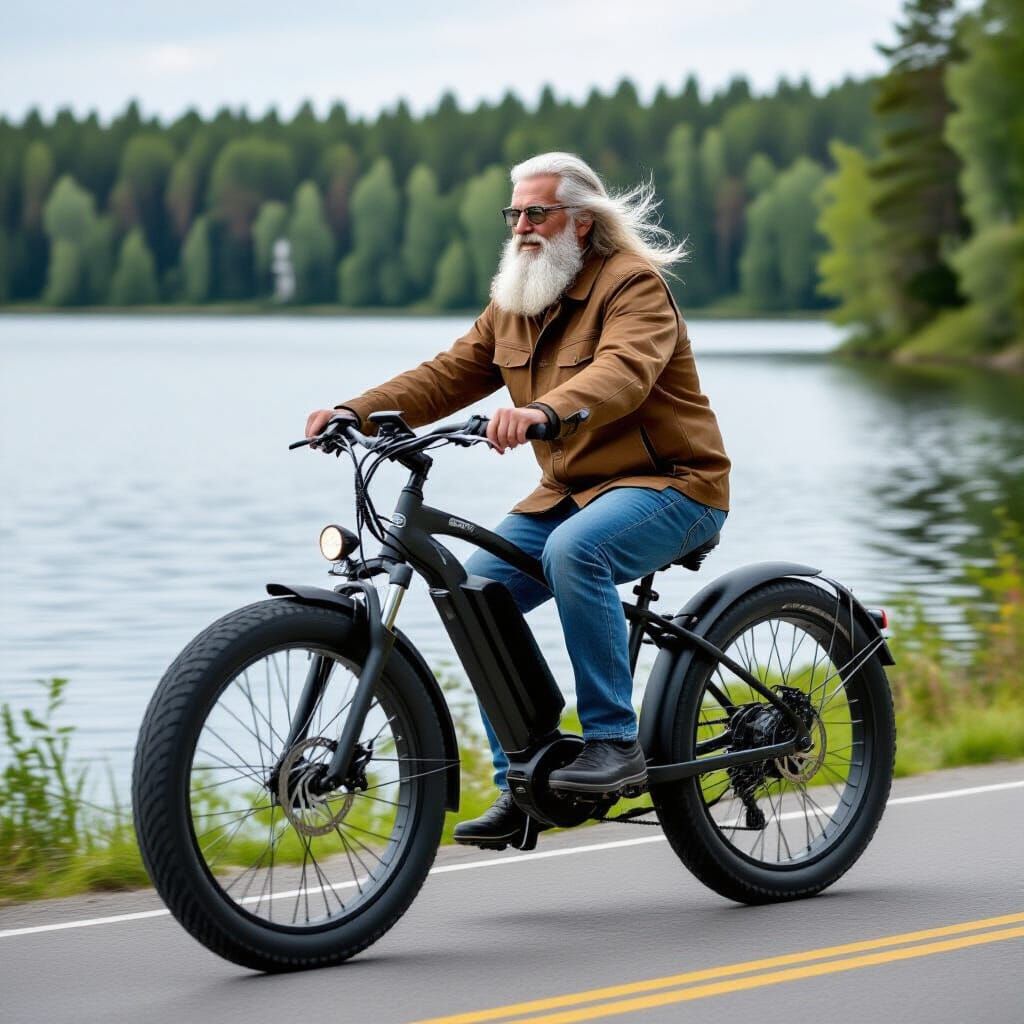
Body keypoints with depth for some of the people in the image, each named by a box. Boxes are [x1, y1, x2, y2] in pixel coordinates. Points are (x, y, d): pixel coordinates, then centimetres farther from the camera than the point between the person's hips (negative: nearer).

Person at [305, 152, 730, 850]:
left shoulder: (634, 286, -14)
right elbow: (450, 374, 7)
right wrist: (357, 413, -8)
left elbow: (622, 373, -33)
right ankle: (520, 791, -6)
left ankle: (616, 743, -26)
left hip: (670, 484, -8)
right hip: (570, 489, 8)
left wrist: (544, 411, -52)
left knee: (573, 550, -36)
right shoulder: (514, 303, 11)